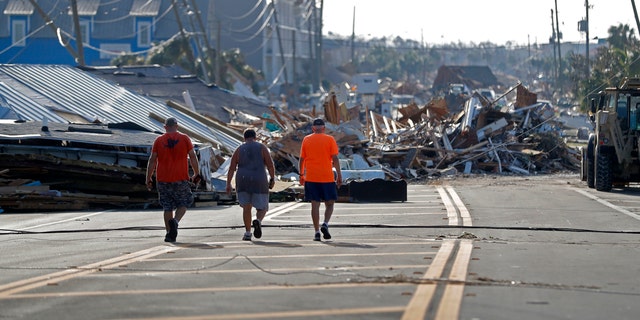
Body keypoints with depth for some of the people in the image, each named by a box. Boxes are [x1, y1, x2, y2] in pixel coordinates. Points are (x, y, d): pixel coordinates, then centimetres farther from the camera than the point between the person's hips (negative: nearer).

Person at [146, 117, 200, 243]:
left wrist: (148, 179, 7)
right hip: (181, 179, -1)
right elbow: (193, 157, 1)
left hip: (163, 180, 1)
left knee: (167, 207, 9)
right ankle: (175, 221, -15)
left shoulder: (158, 140, 3)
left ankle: (169, 234, 7)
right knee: (183, 203, 12)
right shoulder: (184, 138, 1)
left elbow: (152, 160, 1)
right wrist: (196, 174, 11)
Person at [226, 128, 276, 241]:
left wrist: (228, 184, 0)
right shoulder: (262, 148, 2)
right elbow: (270, 165, -5)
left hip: (243, 181, 2)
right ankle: (258, 221, -25)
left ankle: (247, 233, 6)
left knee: (246, 207, 12)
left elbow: (231, 168, 0)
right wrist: (272, 179, 6)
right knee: (262, 208, 6)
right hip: (259, 183, -2)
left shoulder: (239, 149, 6)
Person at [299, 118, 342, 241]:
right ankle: (325, 224, -14)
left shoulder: (306, 140, 6)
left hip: (311, 177, 2)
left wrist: (301, 175, 16)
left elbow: (301, 159, 7)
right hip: (327, 177, -2)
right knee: (329, 204, 9)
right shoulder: (330, 139, 0)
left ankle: (317, 232, -1)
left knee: (315, 205, 3)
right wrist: (339, 175, 0)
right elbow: (335, 158, -5)